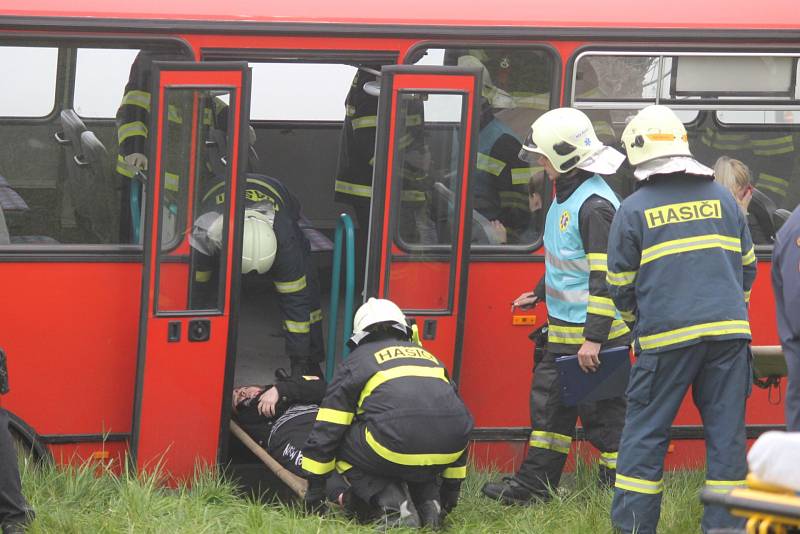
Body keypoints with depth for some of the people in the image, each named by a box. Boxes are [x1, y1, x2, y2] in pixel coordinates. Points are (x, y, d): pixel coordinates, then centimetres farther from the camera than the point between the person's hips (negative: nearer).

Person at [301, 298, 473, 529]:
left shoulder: (356, 362, 20)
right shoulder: (427, 357, 33)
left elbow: (326, 431, 17)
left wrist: (314, 489, 25)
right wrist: (451, 489, 42)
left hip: (397, 445, -5)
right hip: (446, 452, 5)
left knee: (345, 451, 21)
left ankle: (395, 506, -1)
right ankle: (429, 504, 9)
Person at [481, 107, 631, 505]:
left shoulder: (595, 206, -21)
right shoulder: (567, 196, 11)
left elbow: (605, 277, -24)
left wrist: (594, 338, -26)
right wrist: (540, 293, 34)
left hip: (594, 334, -11)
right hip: (564, 332, 11)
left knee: (601, 412, -5)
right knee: (549, 399, 17)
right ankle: (533, 483, 27)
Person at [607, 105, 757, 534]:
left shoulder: (633, 210, -1)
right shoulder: (722, 198, 10)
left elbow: (620, 285, 6)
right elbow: (747, 266, 17)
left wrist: (640, 324, 24)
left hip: (667, 337, -3)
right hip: (728, 332, 3)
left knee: (645, 433, 3)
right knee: (726, 433, 6)